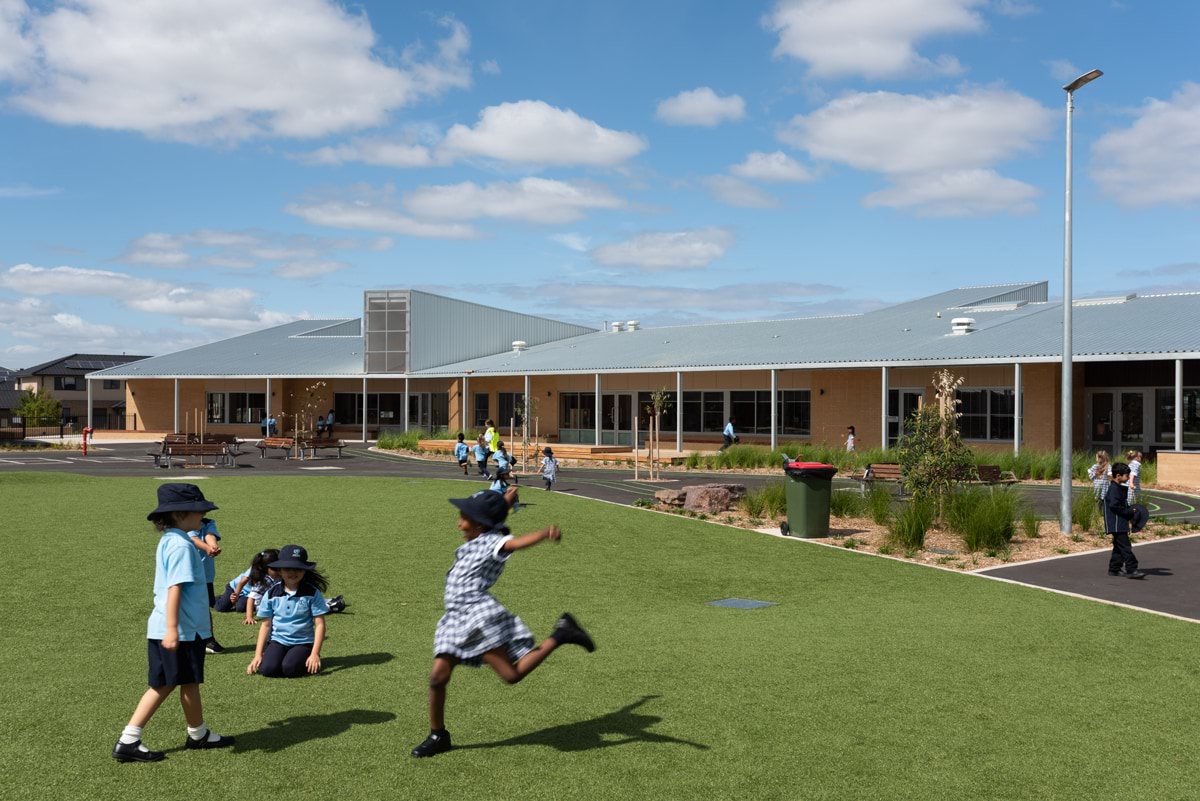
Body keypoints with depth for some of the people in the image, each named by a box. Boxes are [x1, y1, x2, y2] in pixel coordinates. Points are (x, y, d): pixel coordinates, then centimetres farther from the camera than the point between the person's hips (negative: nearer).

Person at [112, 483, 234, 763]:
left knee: (163, 685, 13)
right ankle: (198, 735, 27)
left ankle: (128, 741, 12)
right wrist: (173, 629, -27)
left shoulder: (167, 541, 13)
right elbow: (175, 588, -24)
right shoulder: (181, 545, -18)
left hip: (161, 628, 9)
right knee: (189, 683, 9)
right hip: (183, 629, -9)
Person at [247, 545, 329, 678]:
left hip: (303, 643, -2)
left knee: (289, 669, -30)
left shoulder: (312, 593, -5)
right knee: (268, 669, -26)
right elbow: (266, 625, 8)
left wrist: (315, 654, -14)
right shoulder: (271, 594, 3)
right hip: (278, 641, 2)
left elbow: (320, 624, -5)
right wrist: (258, 655, 1)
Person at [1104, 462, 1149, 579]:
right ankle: (1131, 570, -12)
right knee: (1125, 546, -11)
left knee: (1119, 546, 14)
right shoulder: (1114, 489, -16)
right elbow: (1114, 506, -24)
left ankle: (1114, 569, 20)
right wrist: (1130, 512, -17)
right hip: (1116, 524, -11)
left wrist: (1130, 513, 12)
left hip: (1120, 524, 11)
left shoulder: (1120, 488, 16)